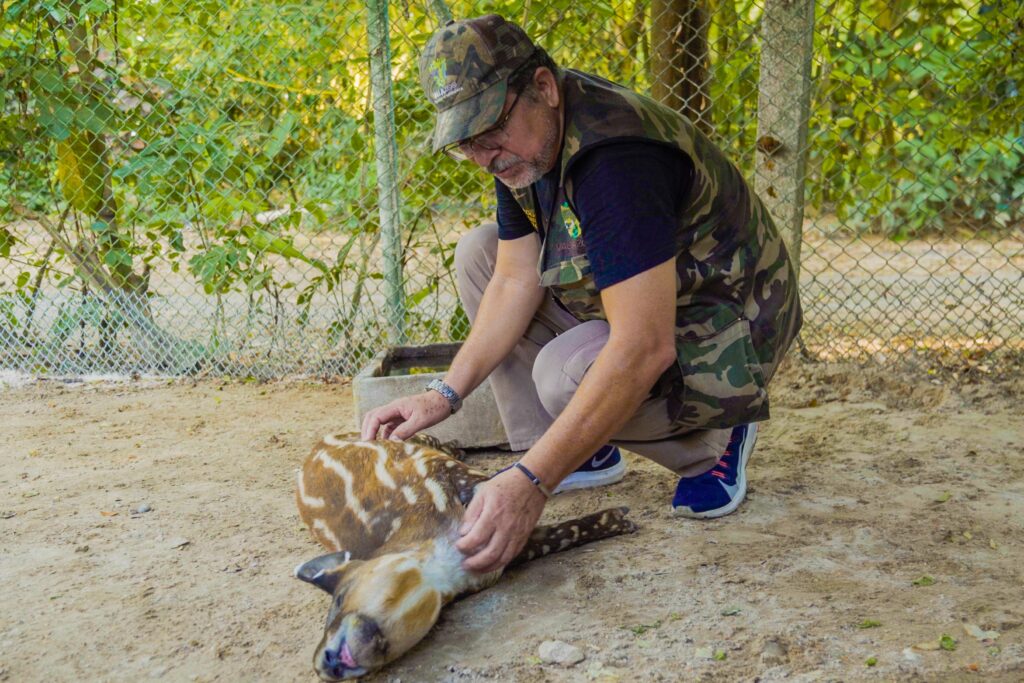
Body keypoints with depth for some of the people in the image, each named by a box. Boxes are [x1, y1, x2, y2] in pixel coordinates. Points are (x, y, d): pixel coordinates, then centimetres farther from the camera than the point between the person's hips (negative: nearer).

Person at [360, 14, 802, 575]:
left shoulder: (614, 159, -34)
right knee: (479, 252, 0)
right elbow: (518, 278, -3)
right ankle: (585, 454, 2)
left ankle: (714, 443, -2)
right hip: (638, 300, 9)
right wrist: (444, 395, -14)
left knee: (568, 373, -34)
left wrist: (532, 483, -44)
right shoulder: (520, 143, -5)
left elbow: (645, 349, -40)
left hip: (726, 333, -9)